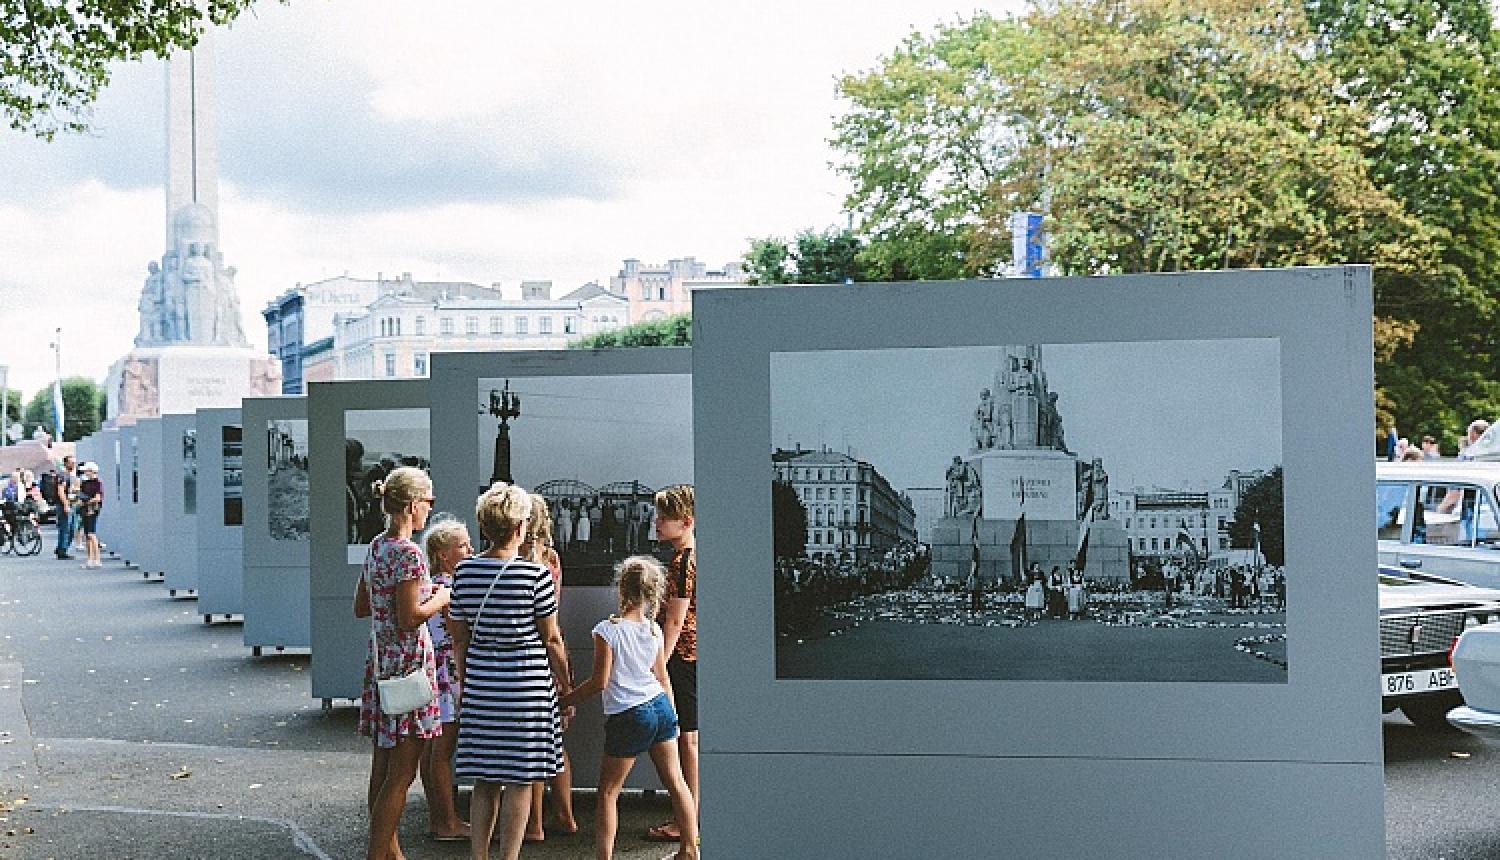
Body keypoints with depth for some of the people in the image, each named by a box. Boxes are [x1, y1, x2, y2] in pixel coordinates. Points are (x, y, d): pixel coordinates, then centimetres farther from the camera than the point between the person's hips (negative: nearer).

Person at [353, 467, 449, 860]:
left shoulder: (376, 547, 10)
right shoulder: (407, 553, -17)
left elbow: (361, 608, 18)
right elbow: (409, 618, -21)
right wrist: (439, 600, -4)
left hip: (380, 661, 9)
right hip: (407, 662, -9)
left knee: (383, 767, 15)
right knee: (401, 774, -4)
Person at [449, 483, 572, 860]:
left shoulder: (465, 571, 1)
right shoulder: (536, 575, -11)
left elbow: (459, 636, 8)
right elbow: (551, 638, -4)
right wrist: (565, 687, 7)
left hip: (480, 684, 4)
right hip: (528, 687, -4)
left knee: (484, 781, 12)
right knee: (520, 781, 4)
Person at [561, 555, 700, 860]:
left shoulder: (607, 630, -13)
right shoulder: (654, 629, 4)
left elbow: (600, 681, -12)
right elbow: (663, 678, 11)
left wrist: (567, 699, 1)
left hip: (628, 717, -6)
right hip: (661, 708, 6)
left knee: (608, 792, 4)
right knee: (675, 781, 13)